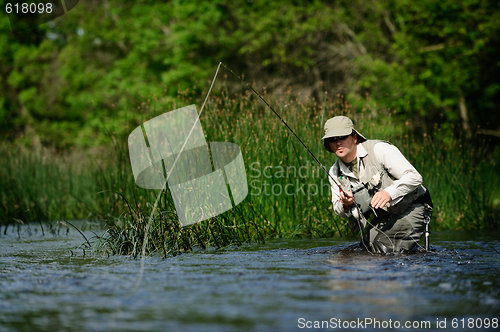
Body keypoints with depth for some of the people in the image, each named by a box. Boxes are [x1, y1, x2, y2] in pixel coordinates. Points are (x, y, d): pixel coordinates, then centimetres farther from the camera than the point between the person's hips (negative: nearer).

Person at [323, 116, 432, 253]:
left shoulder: (379, 149, -17)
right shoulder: (335, 173, 2)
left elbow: (414, 177, -21)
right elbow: (339, 211, 9)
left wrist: (389, 193, -36)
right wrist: (345, 205, -17)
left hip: (411, 209, -7)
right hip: (383, 218, 7)